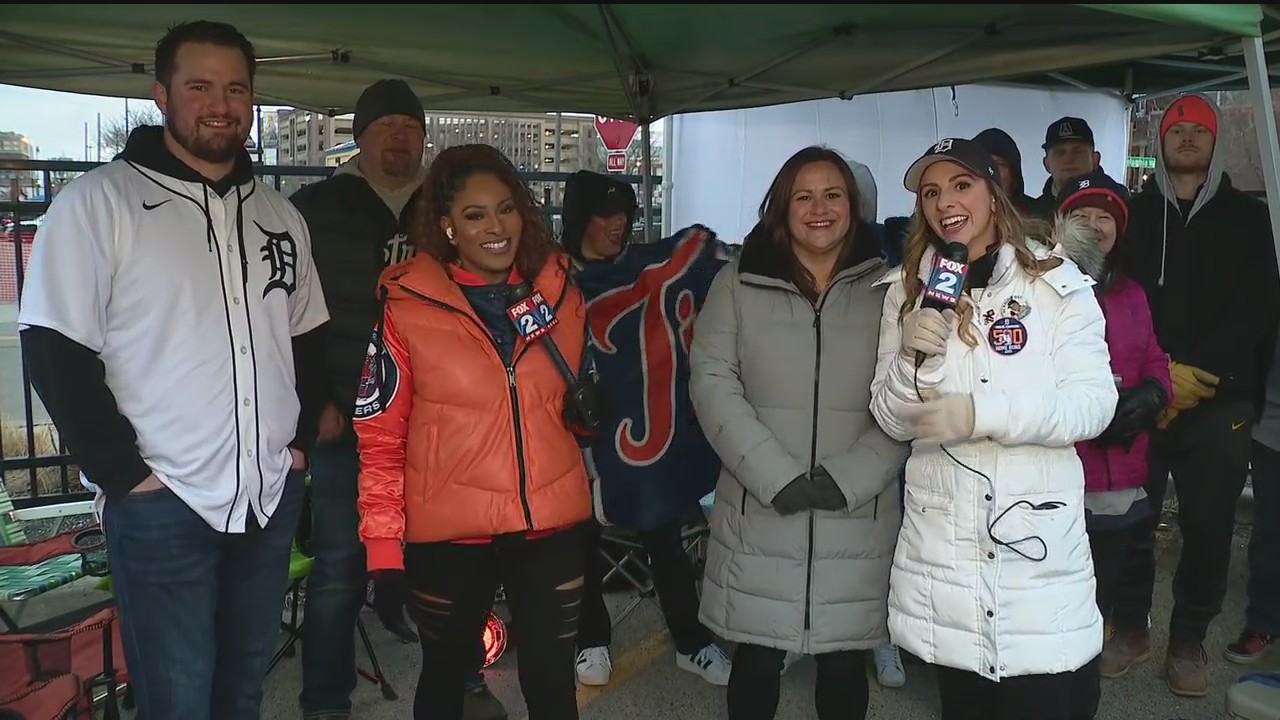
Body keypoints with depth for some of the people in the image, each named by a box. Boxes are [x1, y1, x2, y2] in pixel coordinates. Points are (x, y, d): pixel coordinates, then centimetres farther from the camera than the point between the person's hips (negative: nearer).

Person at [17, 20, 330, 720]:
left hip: (273, 495, 5)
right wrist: (124, 473, -13)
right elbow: (55, 353, -11)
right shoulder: (98, 202, -8)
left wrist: (301, 439, 6)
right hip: (162, 504, -5)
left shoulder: (278, 214, 9)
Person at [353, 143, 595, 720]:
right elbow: (379, 435, -7)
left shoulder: (559, 289, 2)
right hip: (448, 532, -2)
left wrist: (588, 407, -5)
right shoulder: (407, 304, -9)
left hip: (553, 523, 3)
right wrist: (383, 545, -9)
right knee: (444, 673, 22)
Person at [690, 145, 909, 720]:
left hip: (857, 517, 0)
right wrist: (775, 476, -13)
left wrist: (849, 478, -13)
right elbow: (712, 381, -4)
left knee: (844, 665, 10)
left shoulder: (888, 289, 5)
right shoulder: (737, 284, 5)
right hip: (759, 511, 0)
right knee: (757, 662, 11)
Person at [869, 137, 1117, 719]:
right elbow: (892, 421, 3)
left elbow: (1094, 404, -9)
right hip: (941, 536, 3)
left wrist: (982, 411, -21)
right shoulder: (908, 290, 7)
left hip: (1039, 537, -2)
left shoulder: (1056, 281, -2)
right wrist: (914, 358, -16)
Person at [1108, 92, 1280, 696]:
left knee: (1208, 529, 4)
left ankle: (1189, 640, 21)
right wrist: (1162, 373, -12)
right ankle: (1131, 628, 20)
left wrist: (1197, 377, -12)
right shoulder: (1135, 213, 8)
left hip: (1220, 402, 1)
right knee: (1134, 521, 2)